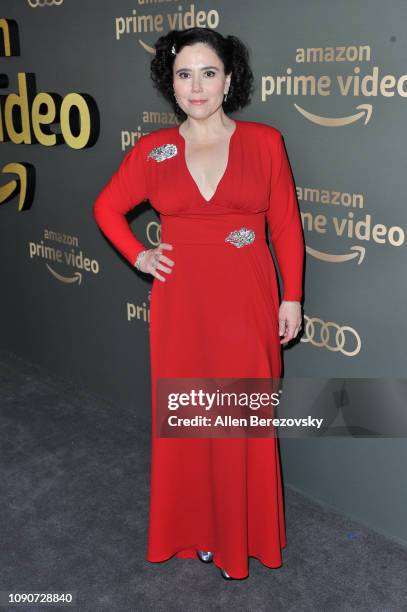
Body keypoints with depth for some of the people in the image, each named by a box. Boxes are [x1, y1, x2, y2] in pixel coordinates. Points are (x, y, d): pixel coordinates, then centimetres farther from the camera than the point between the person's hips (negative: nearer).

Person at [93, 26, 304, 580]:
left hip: (247, 304, -1)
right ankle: (193, 529, 31)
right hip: (181, 305, 2)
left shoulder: (264, 141, -1)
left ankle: (240, 535, 29)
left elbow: (287, 224, 1)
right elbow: (107, 208, 15)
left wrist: (291, 297, -1)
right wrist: (138, 256, 4)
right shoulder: (153, 149, 2)